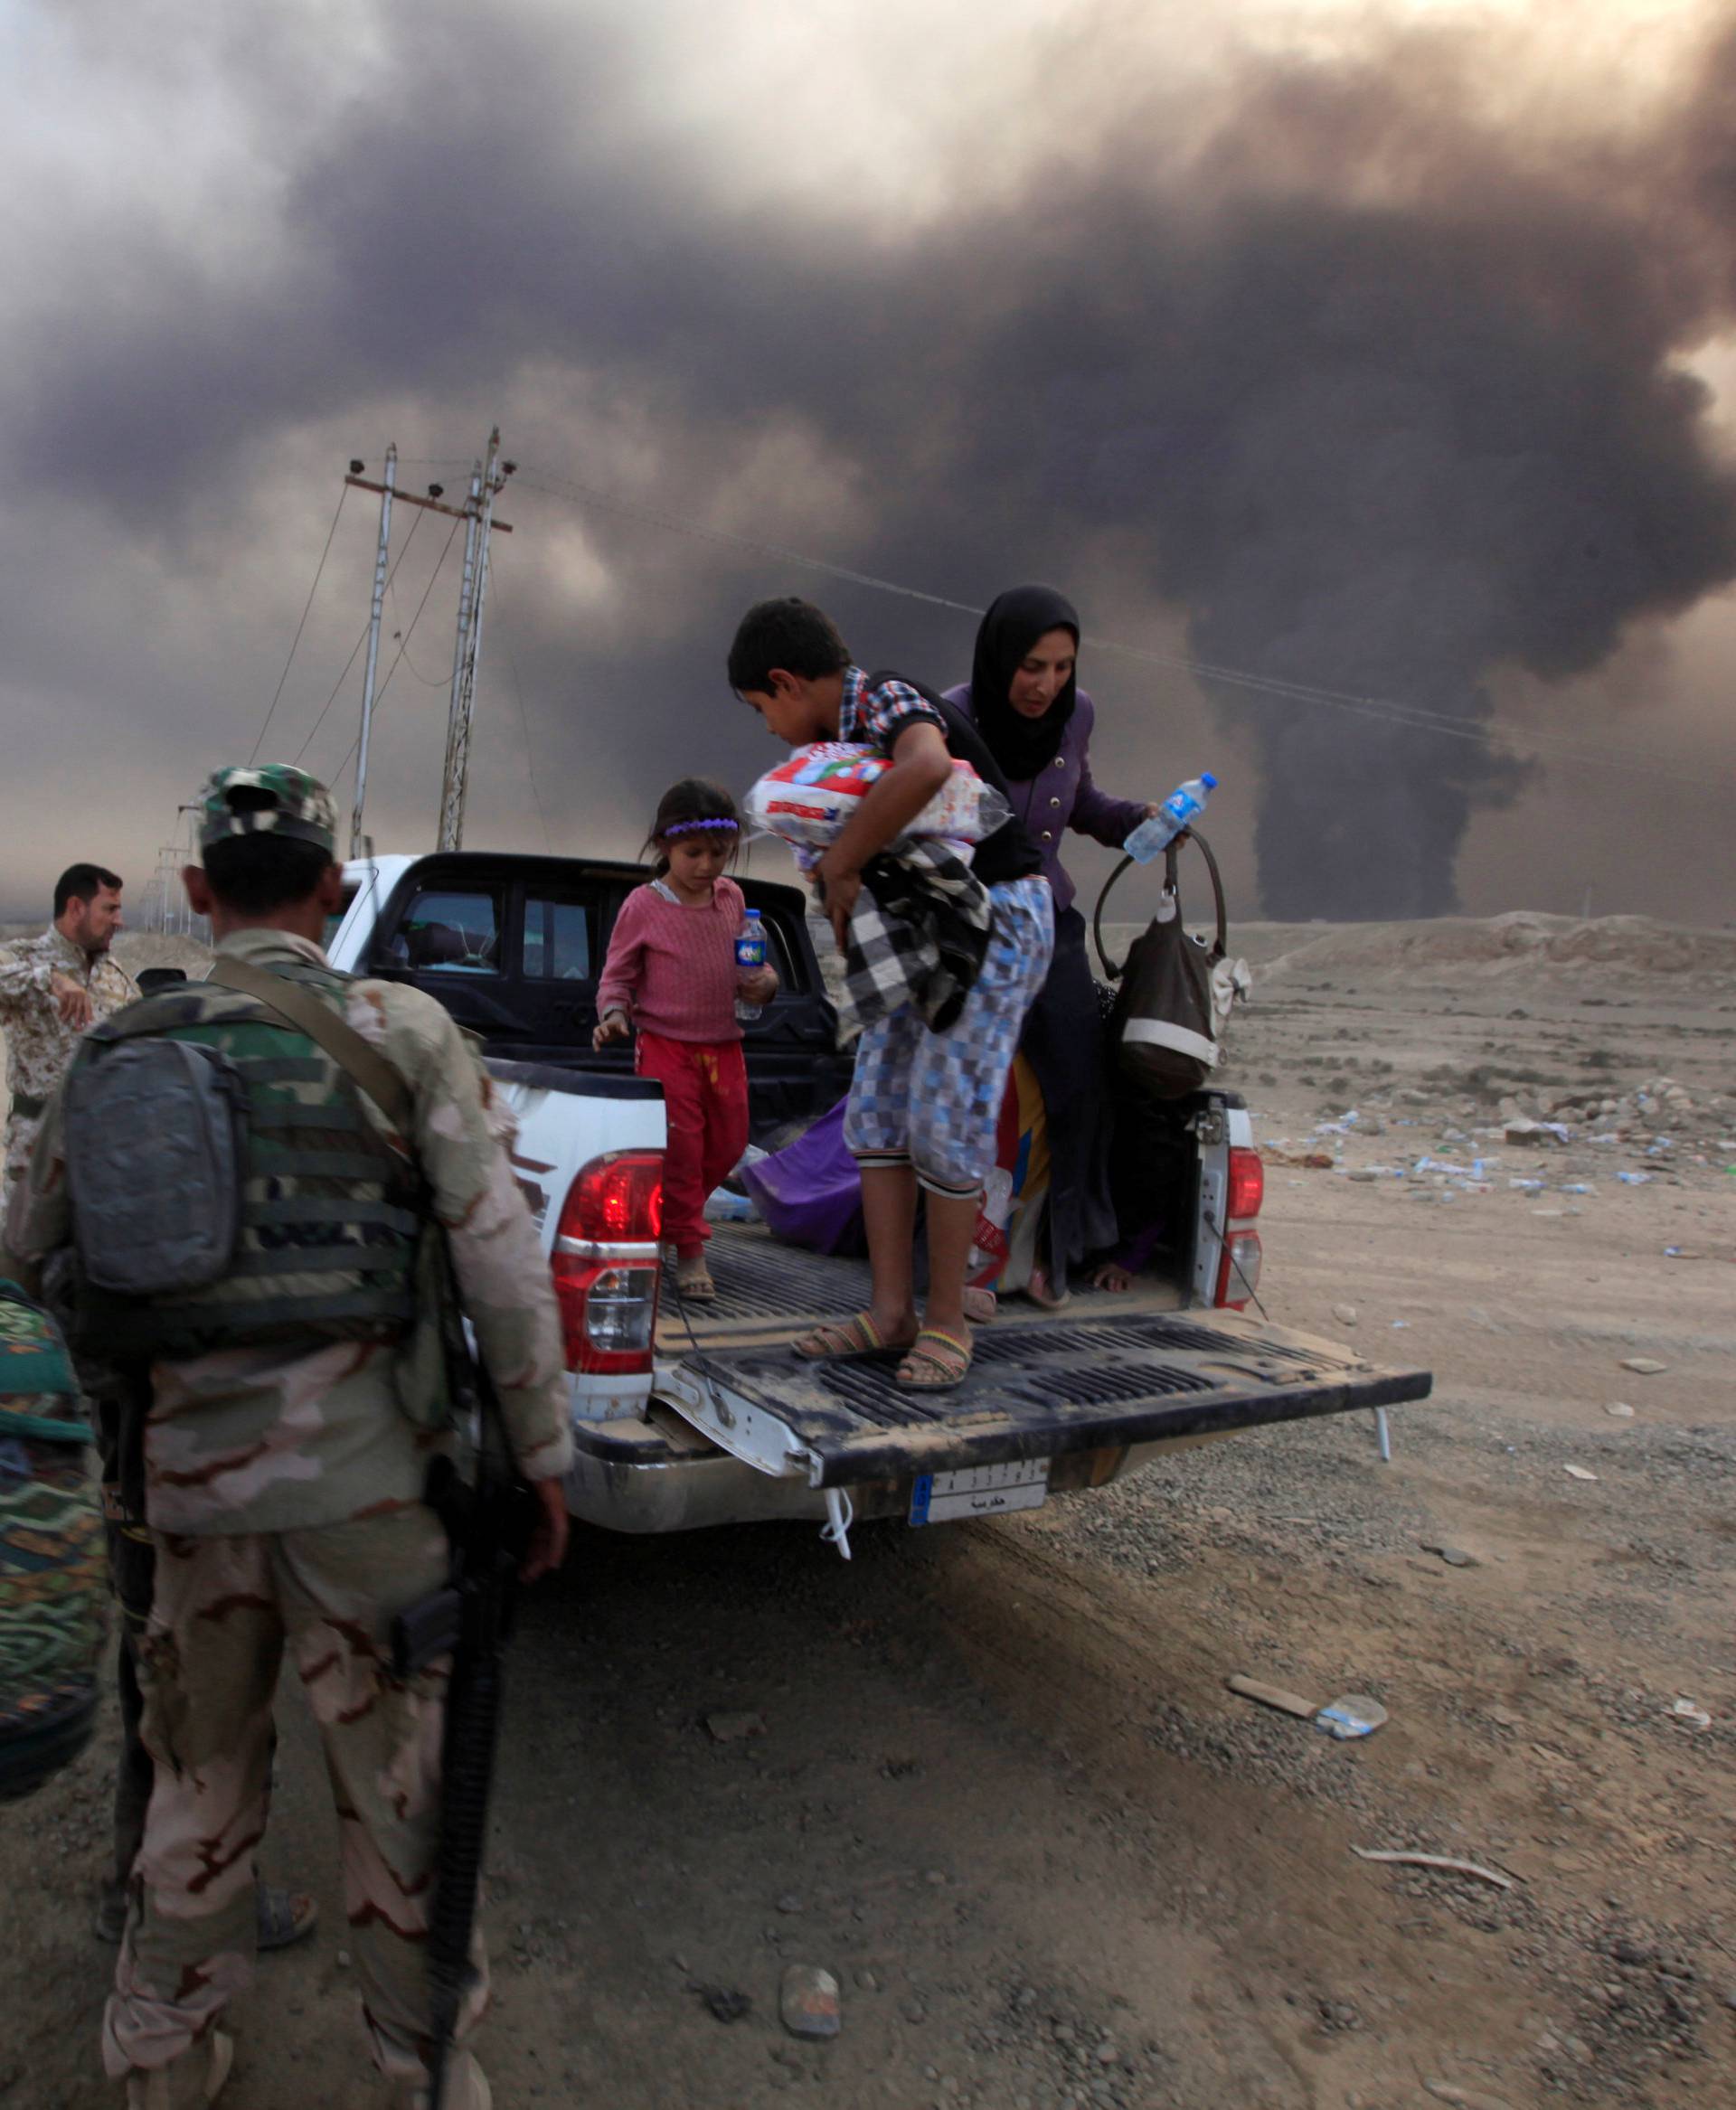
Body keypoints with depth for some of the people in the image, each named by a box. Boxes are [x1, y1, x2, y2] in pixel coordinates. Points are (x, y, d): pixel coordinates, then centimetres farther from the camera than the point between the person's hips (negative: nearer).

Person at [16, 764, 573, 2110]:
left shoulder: (115, 1052, 3)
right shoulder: (402, 1030, -8)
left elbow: (40, 1256, 14)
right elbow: (504, 1266, -11)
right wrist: (544, 1457, -3)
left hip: (193, 1473, 4)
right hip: (365, 1468, -3)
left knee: (202, 1773, 24)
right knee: (397, 1778, 15)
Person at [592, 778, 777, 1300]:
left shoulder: (731, 898, 6)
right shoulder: (643, 906, -8)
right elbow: (616, 976, -1)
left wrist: (763, 982, -4)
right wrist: (613, 1015, -20)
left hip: (724, 1046, 5)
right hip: (665, 1046, -5)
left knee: (727, 1146, 13)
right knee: (679, 1146, -2)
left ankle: (670, 1210, 37)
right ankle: (689, 1249, 11)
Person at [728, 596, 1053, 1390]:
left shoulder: (889, 699, -19)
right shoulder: (853, 732, 10)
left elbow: (925, 768, -43)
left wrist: (840, 868, -32)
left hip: (998, 917, -9)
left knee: (943, 1116, -12)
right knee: (879, 1107, 2)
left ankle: (946, 1320, 3)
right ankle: (891, 1313, 4)